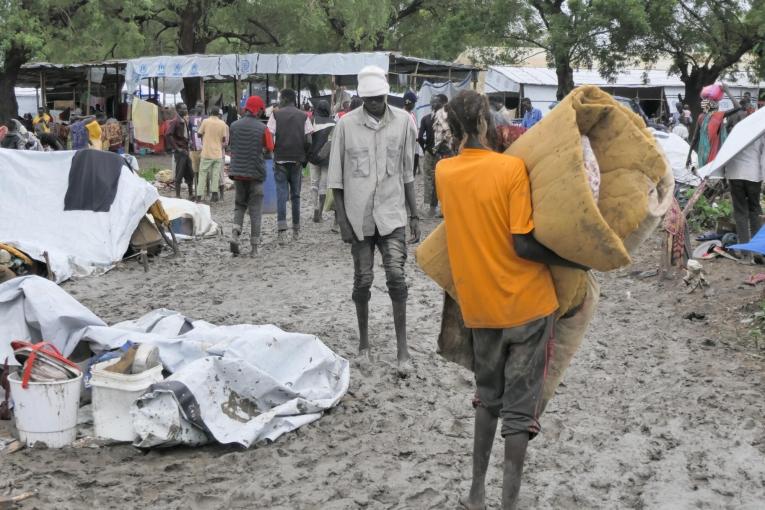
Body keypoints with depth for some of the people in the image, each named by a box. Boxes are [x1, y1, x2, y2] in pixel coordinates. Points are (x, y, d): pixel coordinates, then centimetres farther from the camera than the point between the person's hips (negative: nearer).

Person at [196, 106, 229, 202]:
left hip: (207, 153, -2)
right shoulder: (222, 123, 0)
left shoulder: (205, 121, -5)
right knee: (216, 175, 7)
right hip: (218, 153, 2)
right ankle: (214, 194, 4)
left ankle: (199, 196, 3)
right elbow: (224, 138, 3)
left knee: (203, 174, 4)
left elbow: (199, 134, 2)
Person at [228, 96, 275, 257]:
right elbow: (270, 148, -3)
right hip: (256, 173, -3)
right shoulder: (262, 128, -10)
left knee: (239, 205, 17)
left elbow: (230, 146, 10)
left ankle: (234, 236, -5)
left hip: (238, 172, 3)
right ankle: (254, 247, 5)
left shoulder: (234, 126, -1)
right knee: (255, 210, 5)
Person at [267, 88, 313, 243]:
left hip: (280, 159, -2)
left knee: (281, 194, -1)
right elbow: (309, 141, -1)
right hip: (297, 161, 2)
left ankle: (282, 230, -13)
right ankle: (296, 230, 17)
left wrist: (272, 152, 7)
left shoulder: (276, 115, -1)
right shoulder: (303, 116, 5)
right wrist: (304, 157, 12)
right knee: (295, 195, 11)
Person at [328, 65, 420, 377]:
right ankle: (364, 341, 25)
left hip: (392, 213, 0)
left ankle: (402, 347, -2)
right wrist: (342, 219, -4)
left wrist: (414, 214, 7)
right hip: (358, 214, 0)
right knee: (363, 279, 8)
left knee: (396, 276, -10)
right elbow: (337, 177, 0)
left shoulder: (402, 121, 0)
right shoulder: (346, 124, -4)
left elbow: (407, 172, 7)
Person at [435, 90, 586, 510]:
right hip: (526, 304, -5)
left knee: (488, 398, 22)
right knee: (519, 408, 5)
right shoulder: (512, 167, -15)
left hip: (478, 307, 5)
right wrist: (576, 262, -7)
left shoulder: (443, 172, 0)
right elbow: (523, 244, -18)